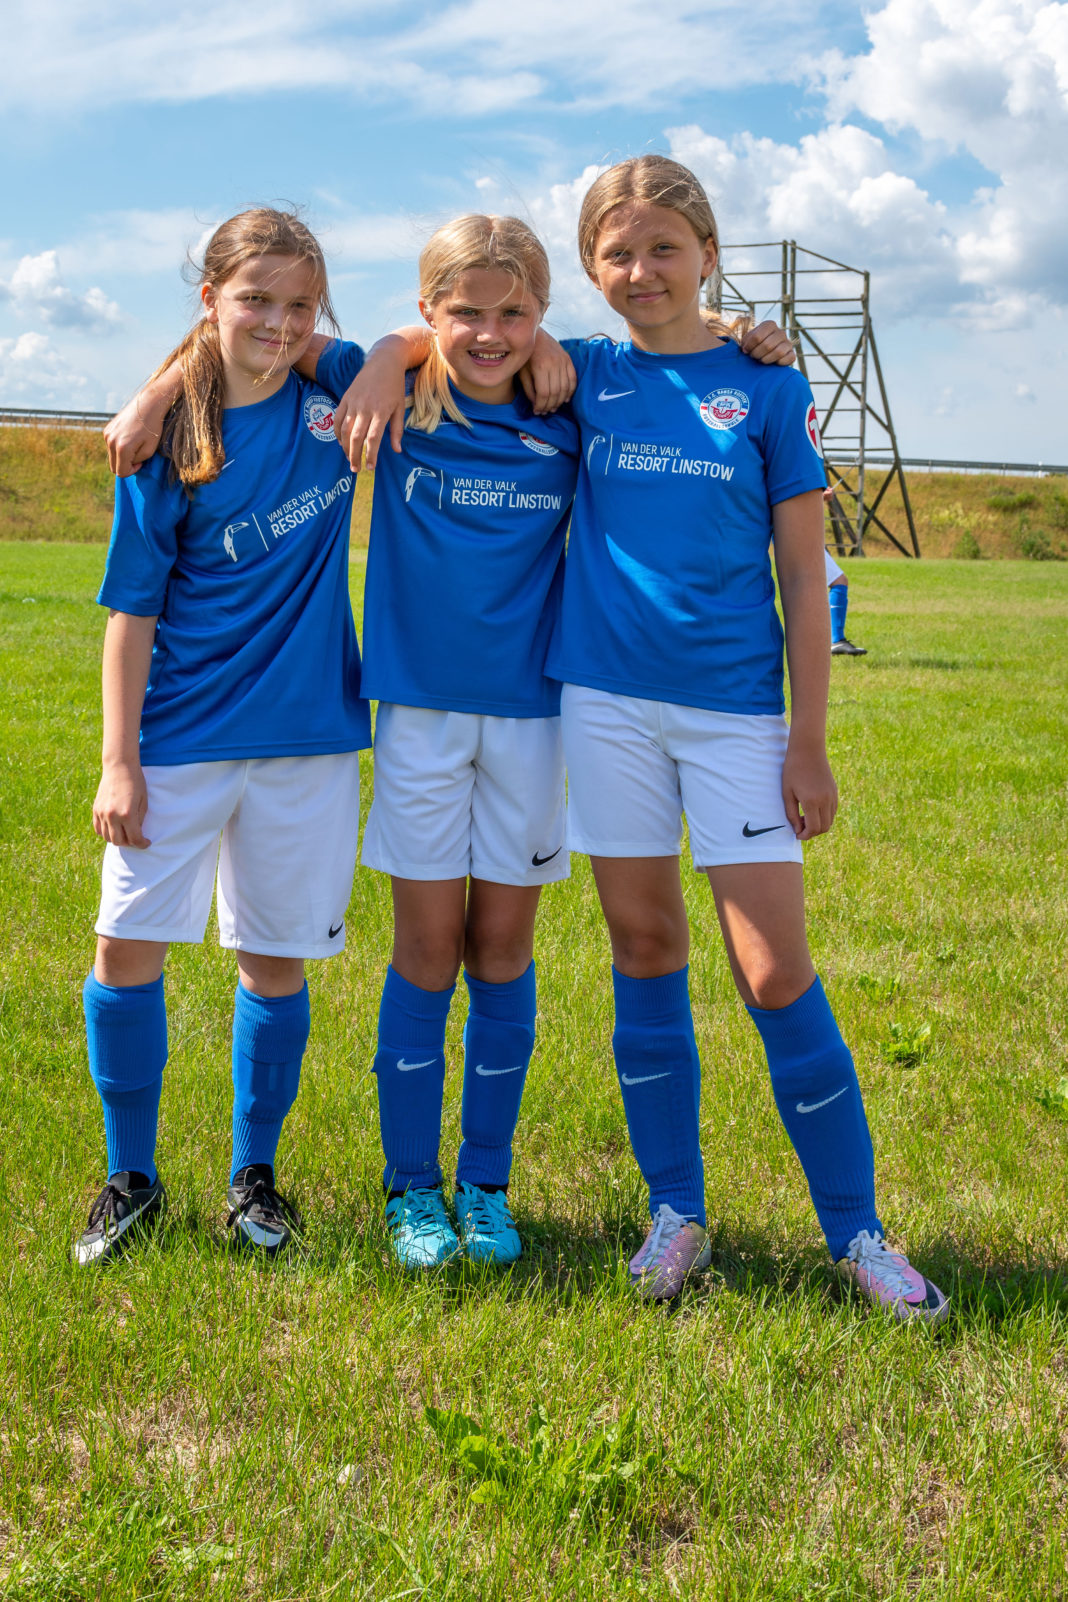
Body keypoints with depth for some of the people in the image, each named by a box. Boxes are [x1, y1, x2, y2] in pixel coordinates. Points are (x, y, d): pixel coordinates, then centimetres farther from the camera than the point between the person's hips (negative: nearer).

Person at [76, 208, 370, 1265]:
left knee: (276, 962, 9)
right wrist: (118, 760, -6)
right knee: (128, 950, 0)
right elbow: (133, 609, -3)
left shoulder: (339, 395, 1)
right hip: (180, 738, -1)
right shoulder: (169, 436, -4)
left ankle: (254, 1176, 27)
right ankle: (131, 1179, 20)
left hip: (306, 739, 1)